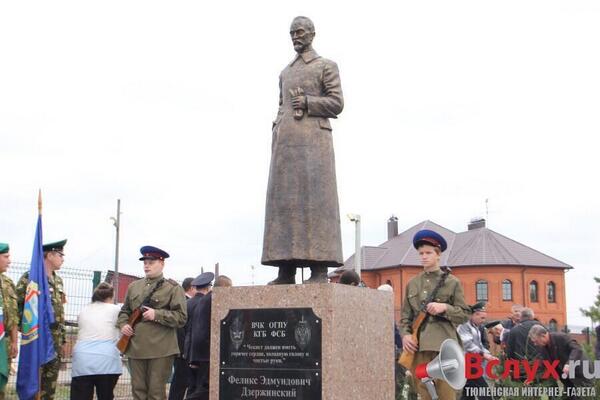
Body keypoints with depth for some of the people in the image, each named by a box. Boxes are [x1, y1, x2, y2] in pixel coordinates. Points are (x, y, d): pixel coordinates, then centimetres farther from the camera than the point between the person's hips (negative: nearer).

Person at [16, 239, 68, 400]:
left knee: (50, 386, 9)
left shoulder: (58, 281, 16)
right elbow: (16, 306, -10)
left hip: (55, 340, 7)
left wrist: (63, 339, 17)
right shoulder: (30, 277, -7)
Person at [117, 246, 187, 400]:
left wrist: (157, 315, -17)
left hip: (161, 350, -5)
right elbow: (124, 311, 25)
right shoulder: (133, 287, 17)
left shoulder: (173, 288, 1)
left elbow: (181, 317, -6)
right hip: (135, 348, 5)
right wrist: (123, 324, 3)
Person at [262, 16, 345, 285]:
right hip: (286, 141, 6)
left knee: (314, 198, -12)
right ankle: (286, 270, -4)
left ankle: (320, 270, -15)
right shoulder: (285, 73, 26)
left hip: (313, 138, -6)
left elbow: (337, 103, -1)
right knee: (283, 199, -3)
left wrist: (307, 102, -12)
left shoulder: (326, 66, 8)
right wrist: (275, 137, 10)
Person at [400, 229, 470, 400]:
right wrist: (405, 335, -5)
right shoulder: (412, 284, 14)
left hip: (444, 346, -3)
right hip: (417, 346, 3)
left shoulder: (452, 282, 6)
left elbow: (465, 315, 5)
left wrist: (444, 307, -12)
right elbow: (405, 317, 14)